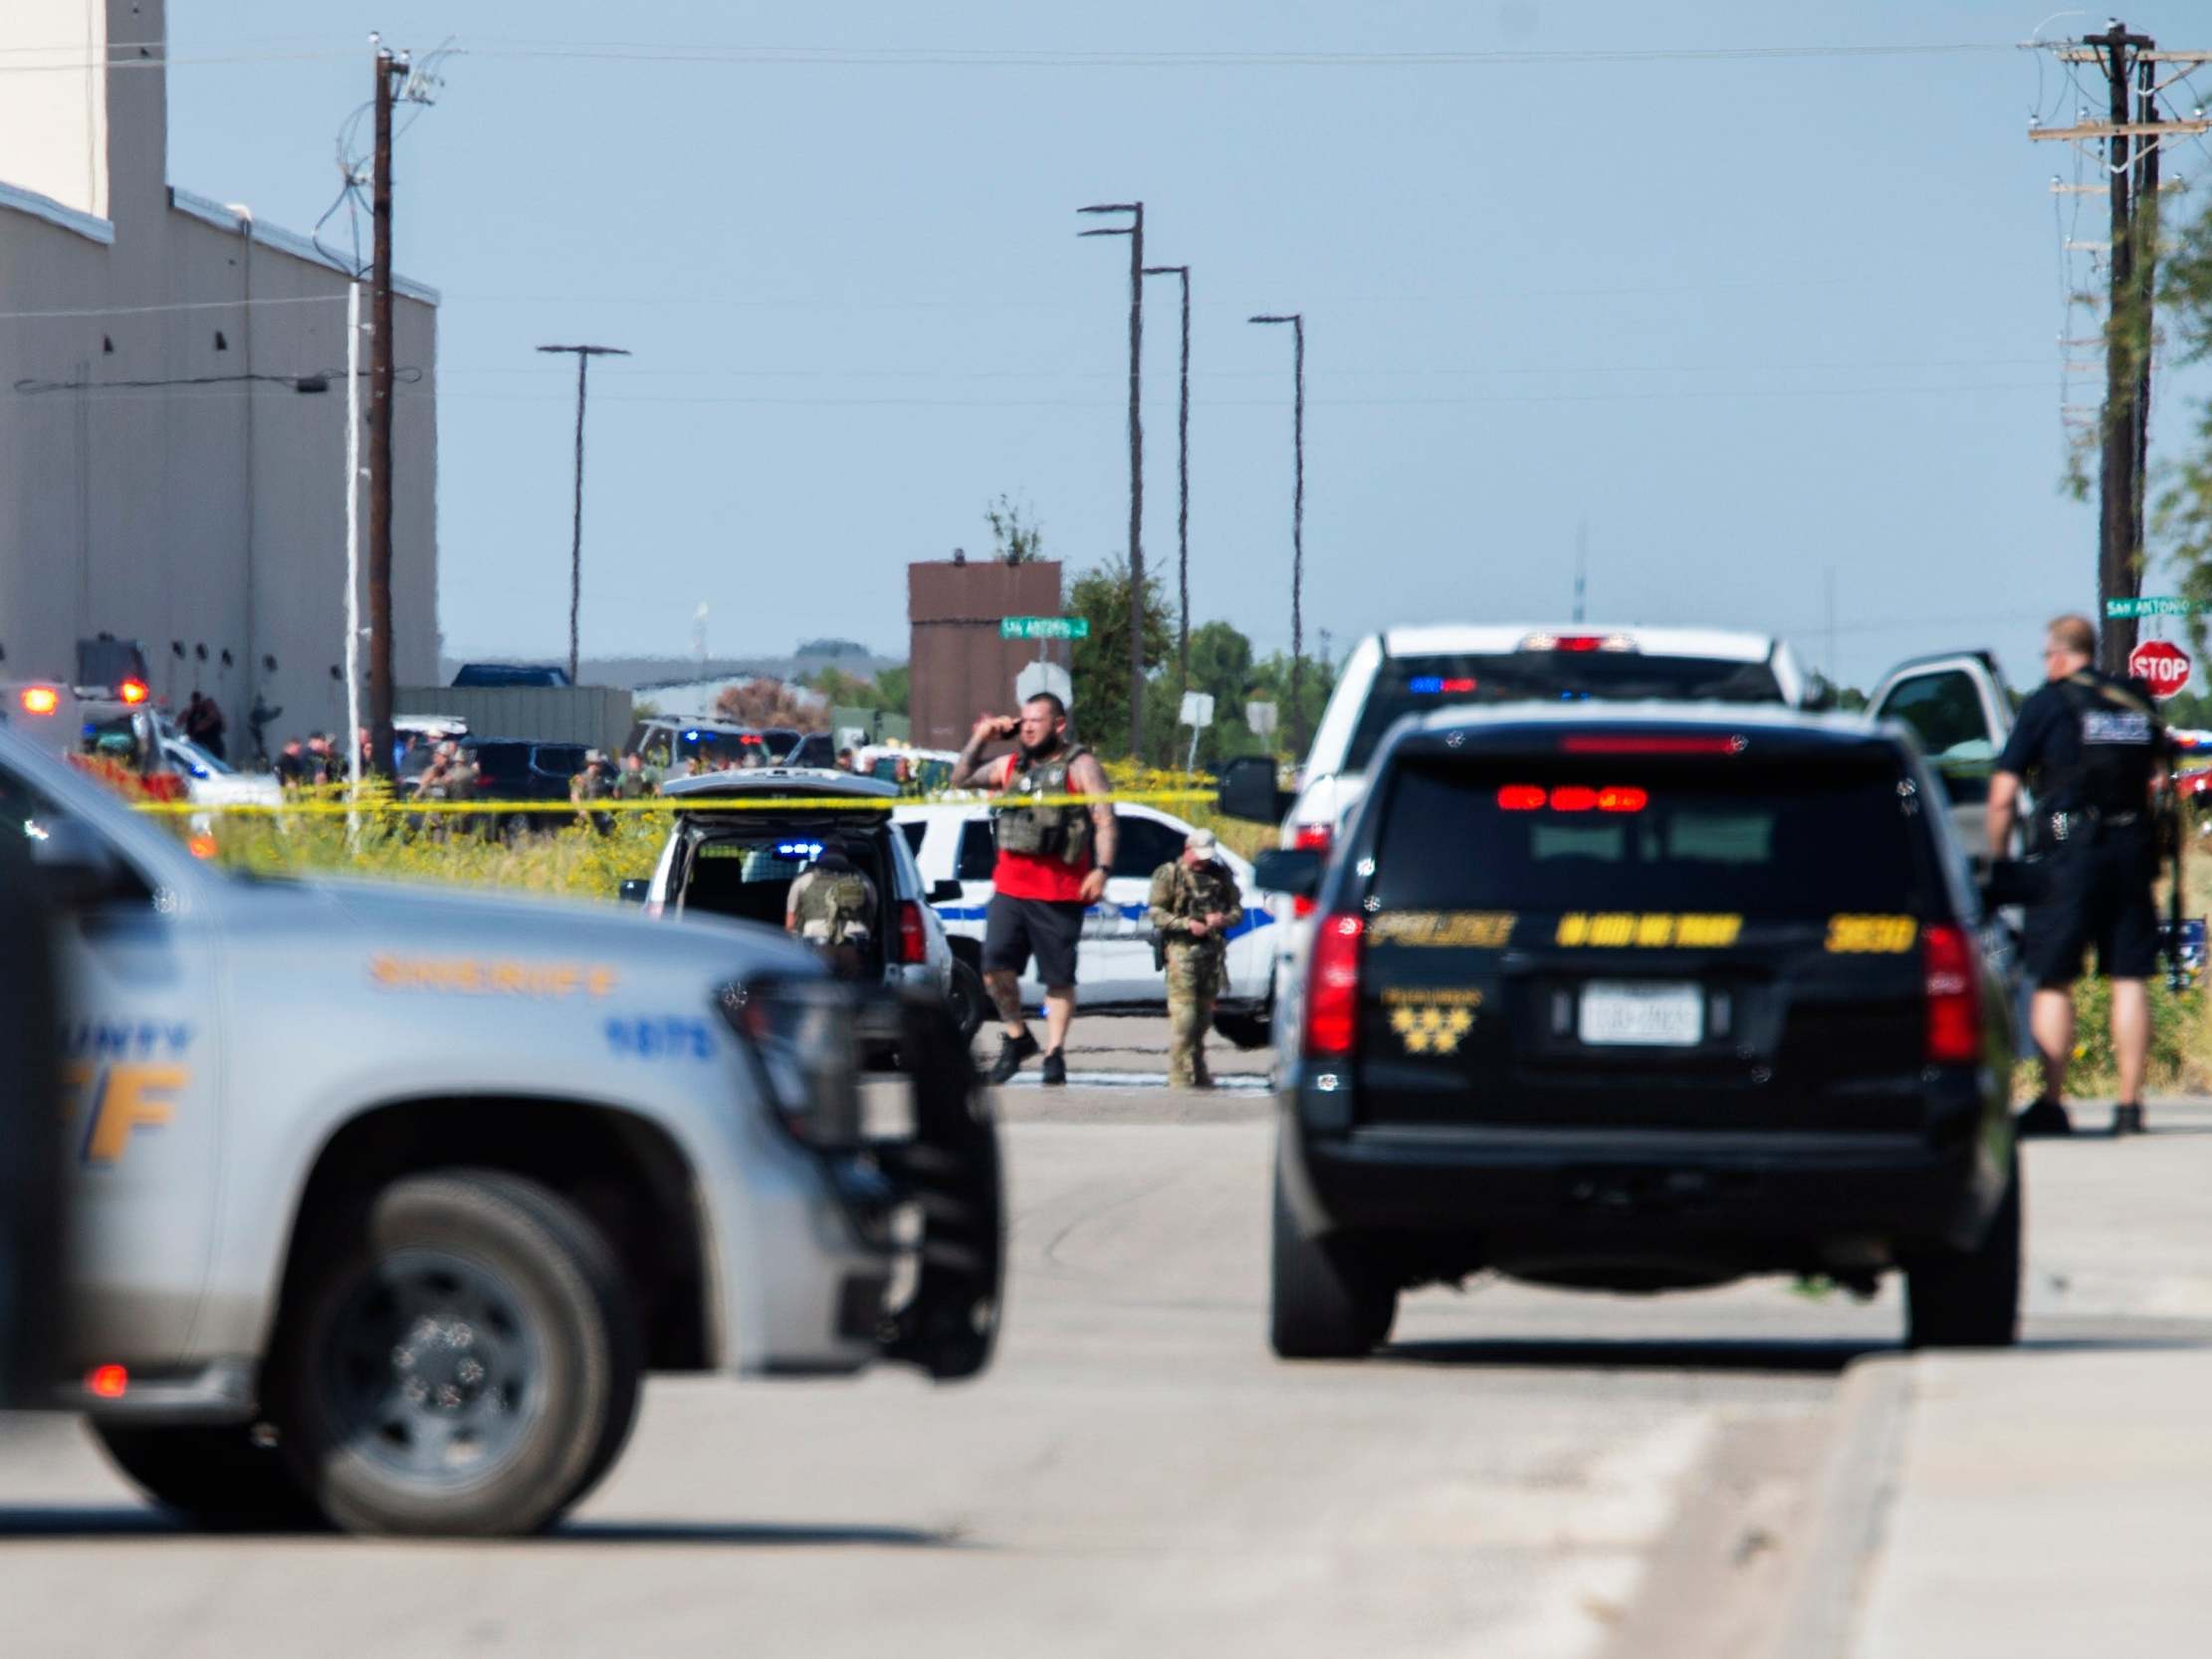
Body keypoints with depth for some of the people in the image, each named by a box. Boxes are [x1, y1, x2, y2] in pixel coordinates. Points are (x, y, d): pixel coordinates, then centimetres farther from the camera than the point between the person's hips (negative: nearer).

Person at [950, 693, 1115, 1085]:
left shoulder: (1080, 766, 1)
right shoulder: (1011, 765, 17)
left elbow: (1105, 821, -6)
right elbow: (961, 780, 22)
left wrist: (1101, 869, -17)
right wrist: (979, 740, 11)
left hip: (1059, 894, -4)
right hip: (1009, 887, 4)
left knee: (1059, 977, 1)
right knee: (995, 965, -9)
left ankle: (1054, 1053, 7)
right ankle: (1017, 1037, 9)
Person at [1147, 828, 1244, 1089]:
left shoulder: (1221, 875, 14)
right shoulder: (1169, 874, 1)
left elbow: (1237, 909, 16)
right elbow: (1156, 914, -4)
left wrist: (1223, 919, -7)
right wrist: (1187, 924, -17)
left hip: (1213, 949, 5)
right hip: (1182, 949, -5)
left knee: (1204, 1013, 9)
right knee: (1183, 1014, -12)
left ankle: (1198, 1072, 17)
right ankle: (1179, 1075, -13)